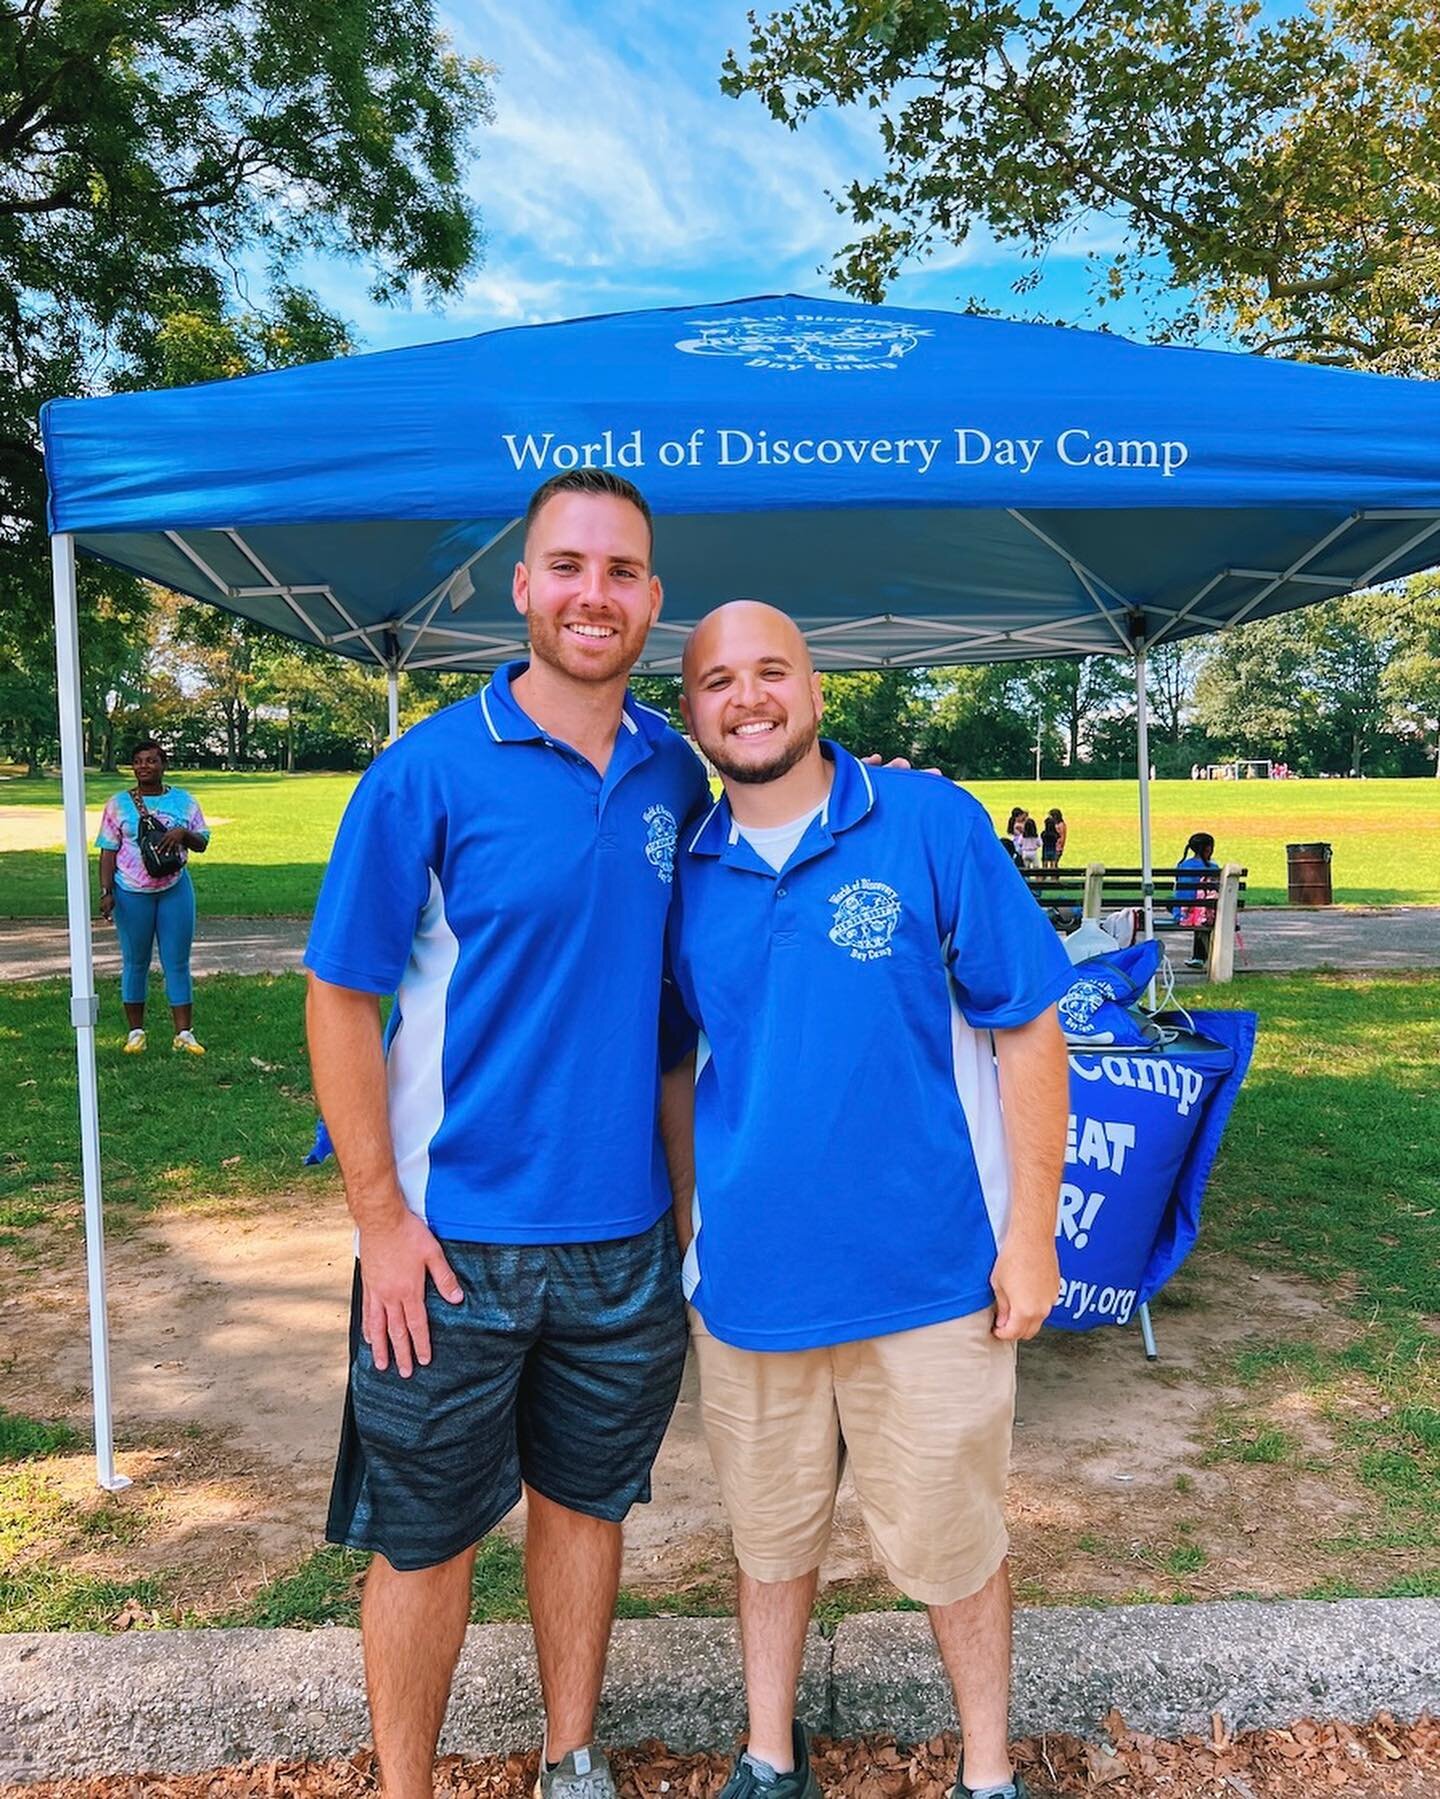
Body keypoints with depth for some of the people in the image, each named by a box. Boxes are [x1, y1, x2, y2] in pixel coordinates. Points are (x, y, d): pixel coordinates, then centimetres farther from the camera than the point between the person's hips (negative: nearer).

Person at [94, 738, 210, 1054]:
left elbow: (202, 844, 6)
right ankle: (135, 1032, 14)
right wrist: (106, 892, -7)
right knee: (135, 963, 6)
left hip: (175, 889, 1)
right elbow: (108, 851, 2)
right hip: (132, 893, -1)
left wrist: (183, 833, -16)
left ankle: (184, 1033, 5)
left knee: (177, 962, 1)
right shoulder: (118, 803, 4)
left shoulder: (184, 800, 7)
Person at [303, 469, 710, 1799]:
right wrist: (382, 1220, -11)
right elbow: (340, 1000, -9)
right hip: (453, 1236, -3)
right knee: (426, 1534, 11)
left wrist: (682, 1180, 9)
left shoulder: (677, 776, 2)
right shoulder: (427, 770, -12)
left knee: (586, 1499, 19)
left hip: (625, 1236, 4)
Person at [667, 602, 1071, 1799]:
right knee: (770, 1537, 21)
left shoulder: (931, 824, -9)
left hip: (930, 1274, -2)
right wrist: (675, 1230, 10)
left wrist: (1031, 1231, -8)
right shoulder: (684, 871, 0)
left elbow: (1028, 1032, -6)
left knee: (952, 1544, 15)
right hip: (749, 1274, 3)